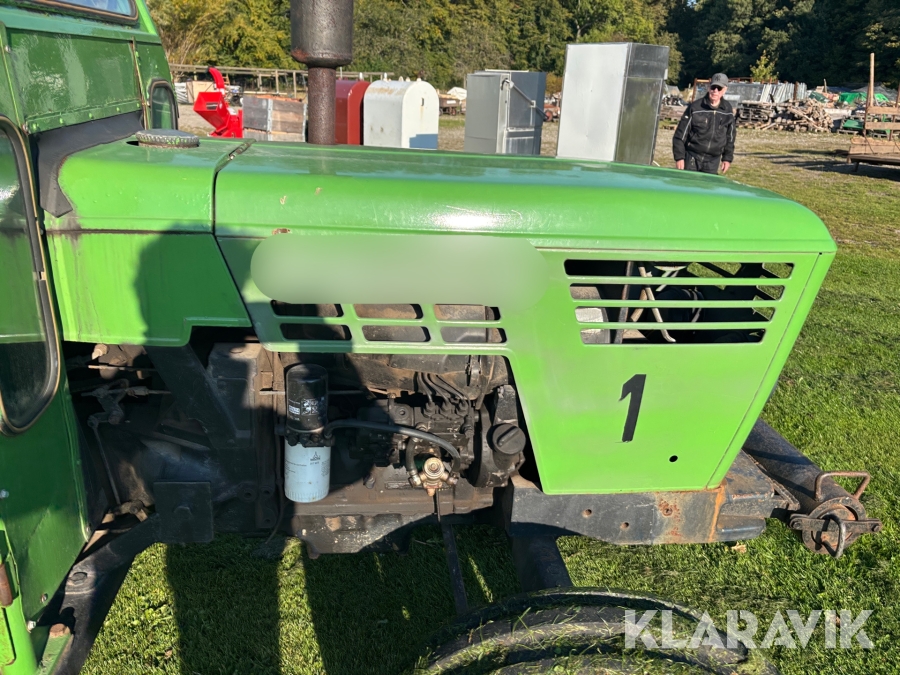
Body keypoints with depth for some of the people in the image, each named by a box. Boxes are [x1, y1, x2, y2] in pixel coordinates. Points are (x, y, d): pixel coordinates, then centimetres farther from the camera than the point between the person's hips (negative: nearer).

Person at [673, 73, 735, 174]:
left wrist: (727, 158, 11)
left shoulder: (728, 110, 3)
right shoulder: (695, 108, -7)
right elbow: (680, 135, -5)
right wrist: (679, 157, -9)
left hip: (713, 160, 3)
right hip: (692, 158, -2)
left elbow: (730, 136, 14)